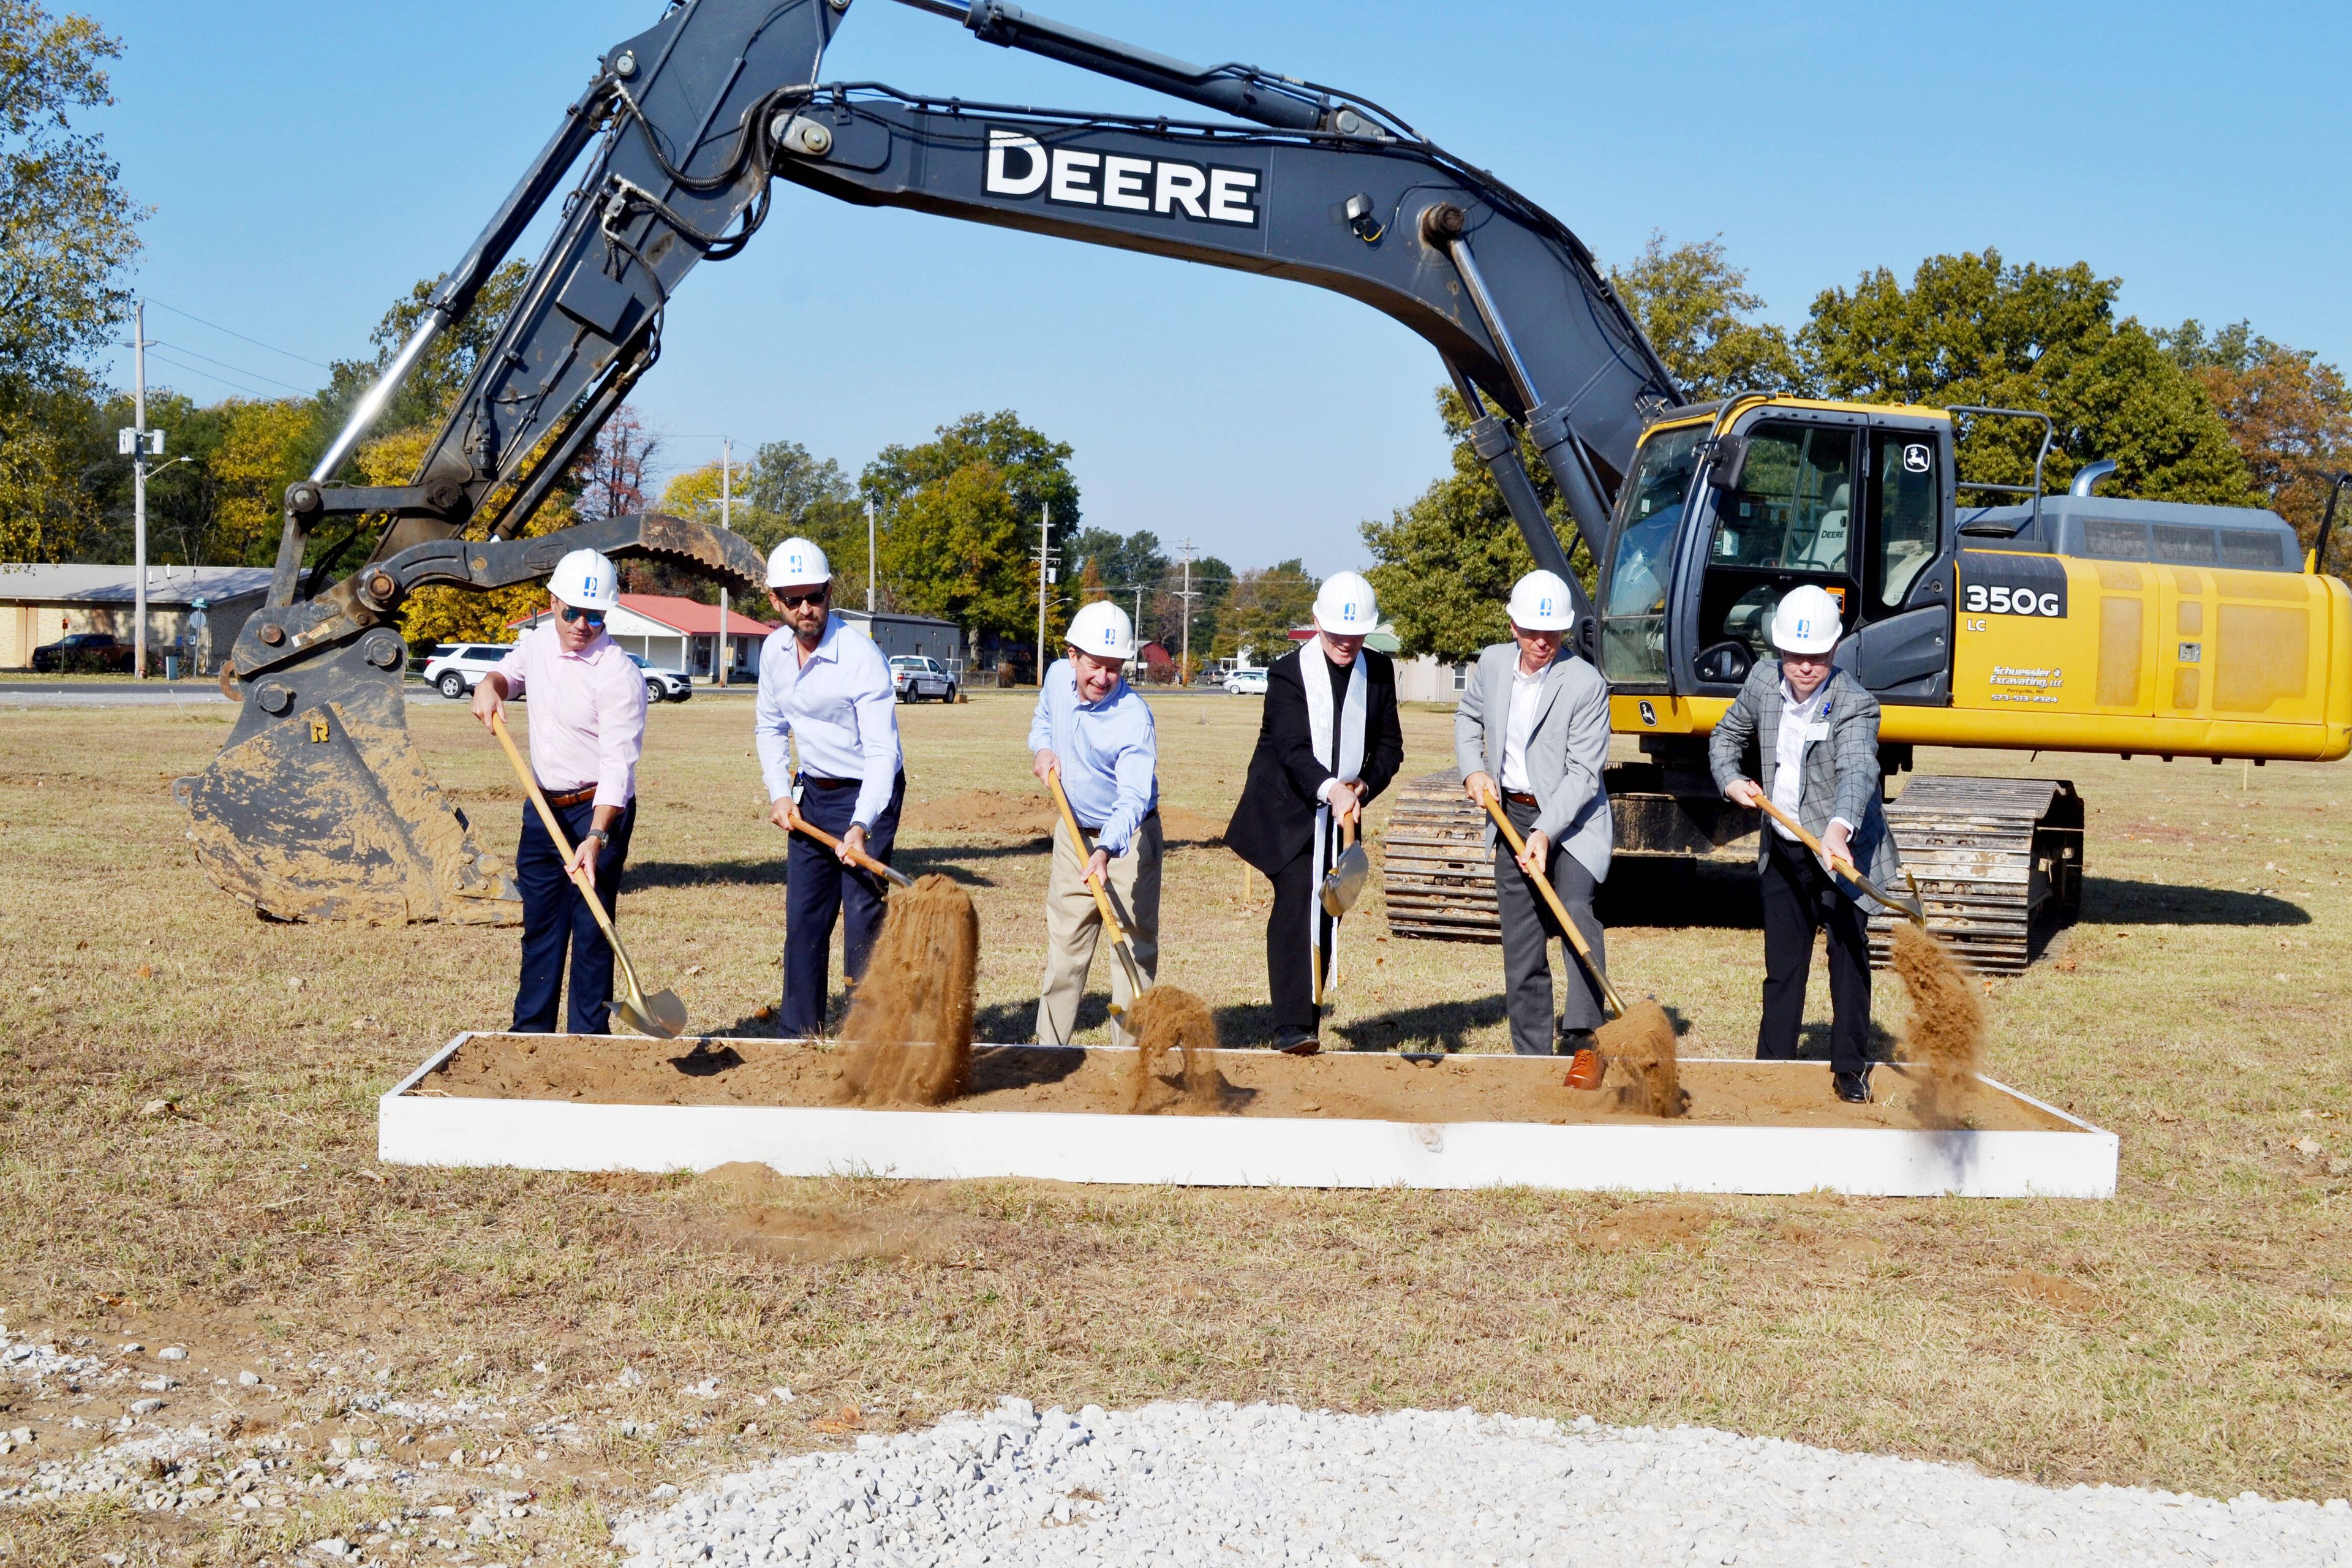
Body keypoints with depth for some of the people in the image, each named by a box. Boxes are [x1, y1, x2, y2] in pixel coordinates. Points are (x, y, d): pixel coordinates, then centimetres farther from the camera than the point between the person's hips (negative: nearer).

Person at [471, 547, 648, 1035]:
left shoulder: (618, 675, -21)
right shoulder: (538, 641, 2)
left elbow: (617, 765, -26)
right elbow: (511, 671, 26)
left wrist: (596, 837, -37)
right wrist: (490, 685, 0)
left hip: (596, 810, -7)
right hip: (543, 806, 7)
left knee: (590, 932, -6)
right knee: (539, 926, 15)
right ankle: (530, 1034, 24)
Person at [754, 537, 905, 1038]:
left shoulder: (861, 655, -22)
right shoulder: (774, 650, -1)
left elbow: (882, 751, -25)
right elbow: (770, 726, 15)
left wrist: (861, 825, -37)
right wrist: (780, 793, 2)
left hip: (867, 794, -7)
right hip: (810, 794, 7)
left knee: (863, 916, -10)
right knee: (803, 917, 10)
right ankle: (799, 1034, 20)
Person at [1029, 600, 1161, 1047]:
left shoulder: (1133, 718, -27)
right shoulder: (1058, 676, -7)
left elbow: (1134, 798, -38)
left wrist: (1105, 852, -54)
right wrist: (1041, 748, -5)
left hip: (1127, 839, -6)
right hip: (1074, 831, 6)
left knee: (1135, 950, -4)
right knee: (1063, 947, 12)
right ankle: (1049, 1049, 21)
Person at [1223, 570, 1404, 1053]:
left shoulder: (1379, 672, 4)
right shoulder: (1288, 672, -11)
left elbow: (1390, 745, 8)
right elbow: (1292, 748, -23)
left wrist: (1364, 786, -11)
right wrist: (1330, 789, -40)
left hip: (1344, 812, 5)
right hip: (1288, 813, -5)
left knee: (1328, 912, 8)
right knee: (1297, 901, -19)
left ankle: (1309, 1020, 18)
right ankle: (1292, 1026, -24)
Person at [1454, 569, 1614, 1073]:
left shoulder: (1586, 684, -17)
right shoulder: (1492, 663, 0)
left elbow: (1583, 772, -19)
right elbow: (1468, 717, 20)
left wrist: (1546, 832, -29)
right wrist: (1472, 770, 3)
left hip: (1572, 818, -5)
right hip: (1512, 817, 5)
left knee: (1575, 909, -30)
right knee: (1521, 947, 8)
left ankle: (1584, 1041, -29)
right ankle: (1531, 1059, 17)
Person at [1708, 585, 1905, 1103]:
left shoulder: (1854, 704, -22)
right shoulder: (1764, 679, -5)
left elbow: (1858, 771, -40)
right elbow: (1727, 735, 14)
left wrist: (1840, 827, -58)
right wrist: (1731, 780, -5)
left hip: (1844, 848, -4)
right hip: (1784, 849, 5)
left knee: (1849, 958, -1)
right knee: (1782, 963, 11)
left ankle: (1850, 1068, 12)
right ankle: (1772, 1065, 20)